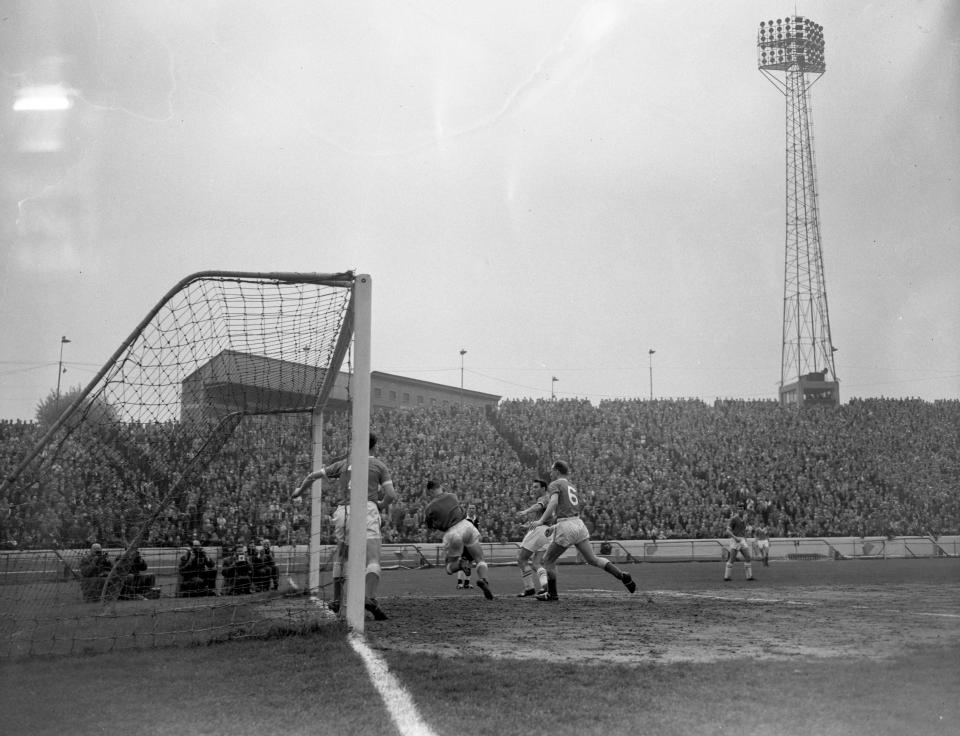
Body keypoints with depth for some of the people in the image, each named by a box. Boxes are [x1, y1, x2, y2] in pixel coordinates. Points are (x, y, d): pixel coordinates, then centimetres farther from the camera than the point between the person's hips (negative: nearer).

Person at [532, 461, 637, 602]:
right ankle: (622, 575, -2)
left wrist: (541, 521, -24)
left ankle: (552, 594, 13)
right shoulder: (573, 487, 24)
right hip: (579, 524, 7)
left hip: (566, 527, -7)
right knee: (593, 559, 10)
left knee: (548, 560, 7)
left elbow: (553, 502, -19)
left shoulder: (554, 485, 0)